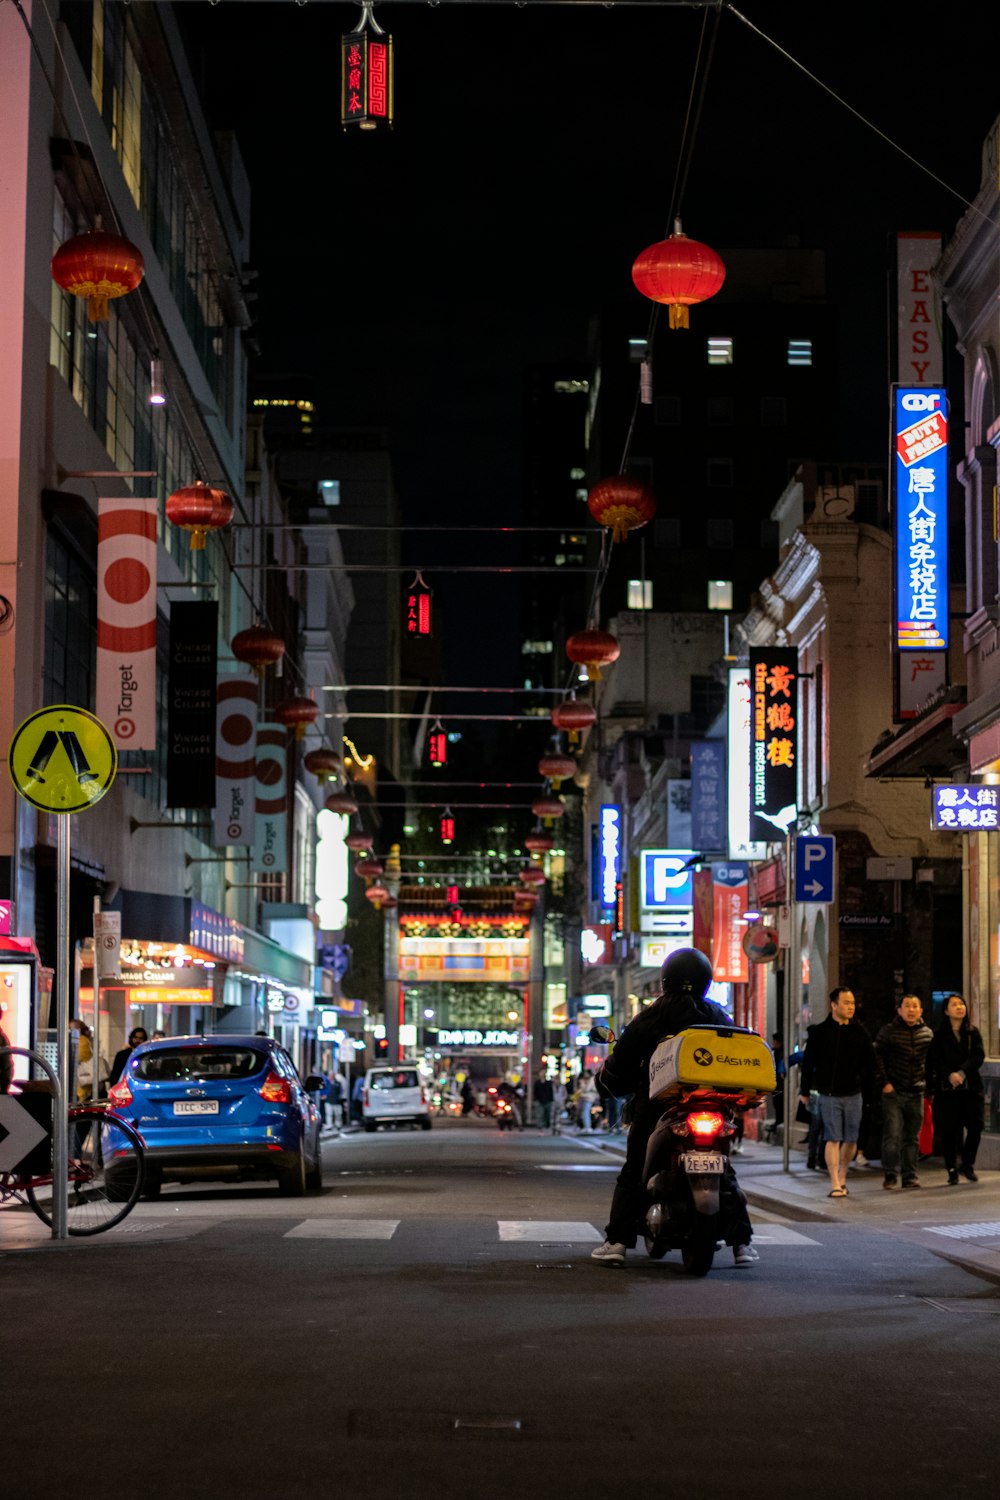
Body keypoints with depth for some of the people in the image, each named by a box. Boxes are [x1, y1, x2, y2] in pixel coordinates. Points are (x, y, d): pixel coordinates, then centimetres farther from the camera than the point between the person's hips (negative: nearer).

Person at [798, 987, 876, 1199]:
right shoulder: (820, 1032, -1)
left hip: (853, 1094, 2)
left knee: (850, 1140, 7)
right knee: (833, 1139, -7)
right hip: (829, 1094, -2)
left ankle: (842, 1177, 24)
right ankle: (835, 1184, -9)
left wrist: (867, 1088, 4)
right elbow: (808, 1063, 4)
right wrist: (805, 1091, 5)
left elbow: (869, 1063, 10)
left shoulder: (860, 1032, 4)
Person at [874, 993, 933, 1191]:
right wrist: (884, 1083, -9)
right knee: (892, 1135, -9)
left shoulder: (927, 1033, 8)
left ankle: (910, 1175, 14)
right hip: (893, 1093, -3)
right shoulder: (888, 1032, -3)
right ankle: (890, 1175, -2)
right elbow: (878, 1058, -2)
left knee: (912, 1137, 8)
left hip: (916, 1093, 3)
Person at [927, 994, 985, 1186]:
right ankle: (952, 1170, 6)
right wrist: (949, 1075, -17)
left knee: (975, 1126, -5)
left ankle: (967, 1164, 15)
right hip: (946, 1089, -2)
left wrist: (962, 1072, -17)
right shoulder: (939, 1035, 5)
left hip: (971, 1087, 2)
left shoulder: (973, 1032, 10)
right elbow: (934, 1061, -2)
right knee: (948, 1130, -3)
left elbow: (979, 1055, -3)